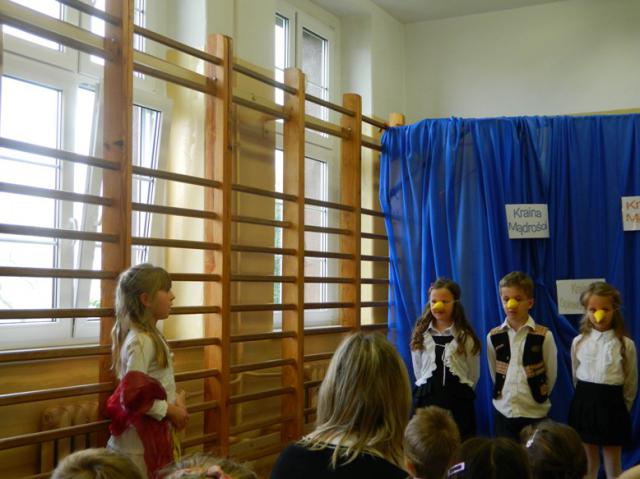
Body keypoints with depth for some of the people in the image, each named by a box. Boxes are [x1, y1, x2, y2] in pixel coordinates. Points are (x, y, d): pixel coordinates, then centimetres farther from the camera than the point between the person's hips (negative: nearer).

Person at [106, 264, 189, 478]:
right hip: (140, 439, -9)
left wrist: (175, 399, 0)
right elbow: (133, 394, -24)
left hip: (155, 433, 9)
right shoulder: (141, 341, -20)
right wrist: (169, 410, -16)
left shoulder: (151, 335, 8)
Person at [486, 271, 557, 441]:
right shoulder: (493, 336, 1)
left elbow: (551, 374, 1)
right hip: (503, 411, 3)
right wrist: (505, 395, 10)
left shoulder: (544, 336, -8)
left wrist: (539, 397, 9)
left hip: (535, 413, -2)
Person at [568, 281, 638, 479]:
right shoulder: (579, 342, -1)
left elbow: (631, 382, 3)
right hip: (584, 403, 2)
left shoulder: (625, 344, -7)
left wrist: (621, 407, 9)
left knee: (613, 462, 10)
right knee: (588, 460, 14)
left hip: (612, 405, -2)